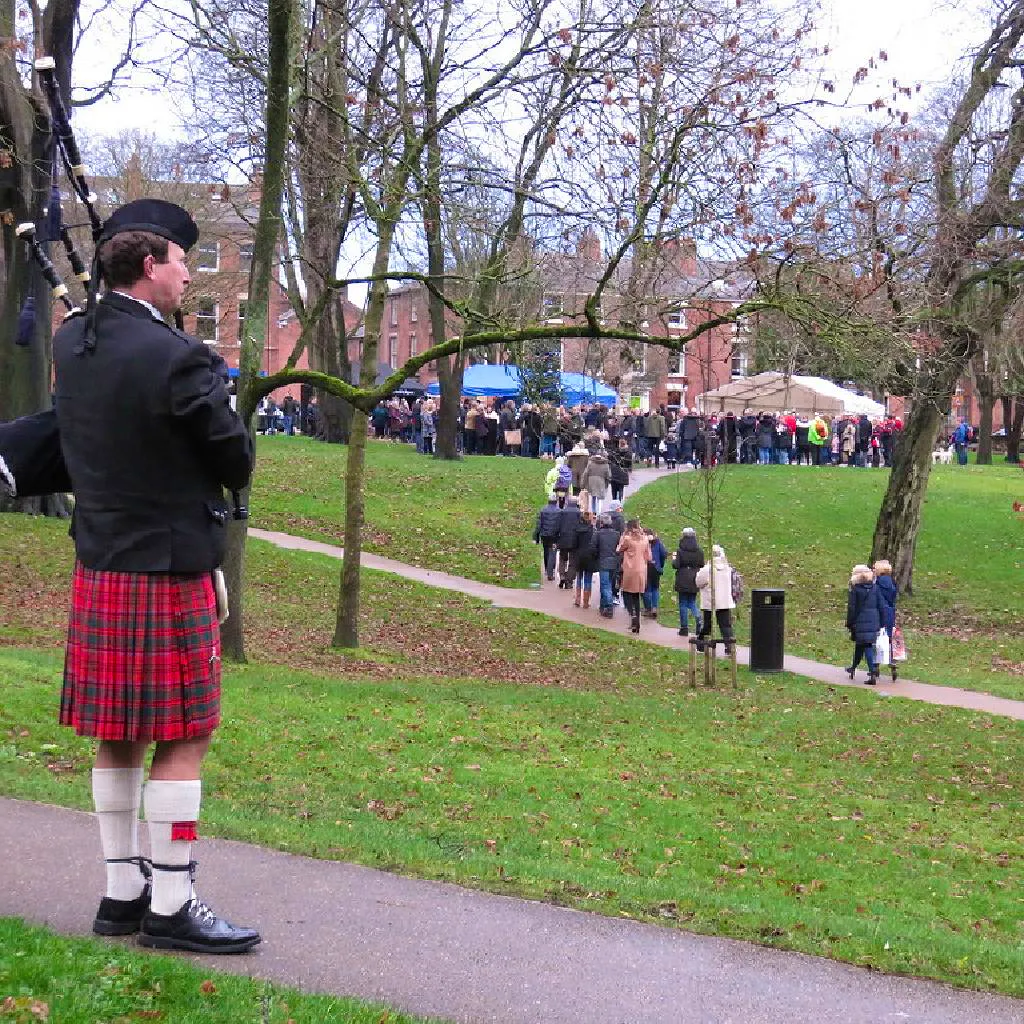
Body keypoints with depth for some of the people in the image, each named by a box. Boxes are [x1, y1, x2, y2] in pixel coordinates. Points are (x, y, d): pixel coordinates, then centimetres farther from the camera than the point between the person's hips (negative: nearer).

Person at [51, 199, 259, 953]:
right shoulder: (177, 360, -19)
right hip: (167, 573, -8)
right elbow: (237, 461, -10)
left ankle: (123, 892, 24)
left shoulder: (70, 345, 4)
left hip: (97, 567, 8)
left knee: (118, 739, 15)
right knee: (181, 742, 1)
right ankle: (171, 908, 6)